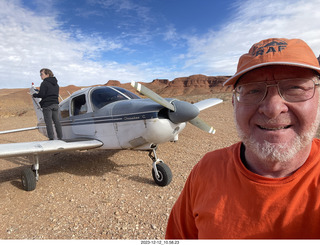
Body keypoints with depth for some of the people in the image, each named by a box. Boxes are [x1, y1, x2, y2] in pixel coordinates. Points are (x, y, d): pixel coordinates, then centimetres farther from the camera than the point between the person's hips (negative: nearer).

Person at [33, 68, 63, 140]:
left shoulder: (44, 83, -8)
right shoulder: (56, 84, 17)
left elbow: (41, 94, -14)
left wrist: (35, 95, 3)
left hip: (47, 105, -7)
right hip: (55, 104, 7)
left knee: (49, 122, -3)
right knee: (57, 121, 9)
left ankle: (51, 138, -4)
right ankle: (60, 137, 11)